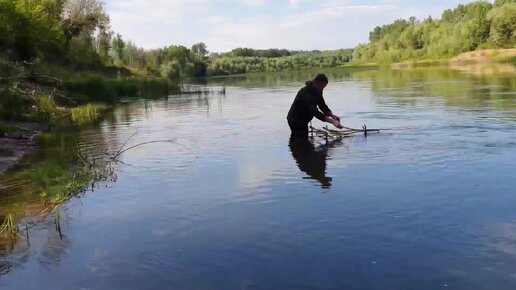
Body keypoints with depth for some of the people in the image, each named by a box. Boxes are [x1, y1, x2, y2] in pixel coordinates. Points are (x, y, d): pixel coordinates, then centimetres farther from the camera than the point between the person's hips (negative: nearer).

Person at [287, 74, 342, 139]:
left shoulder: (317, 91, 0)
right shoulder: (306, 93, -30)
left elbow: (322, 105, 2)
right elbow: (315, 112, -38)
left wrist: (332, 115, -17)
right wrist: (332, 121, -44)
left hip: (303, 121, 10)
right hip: (295, 121, -10)